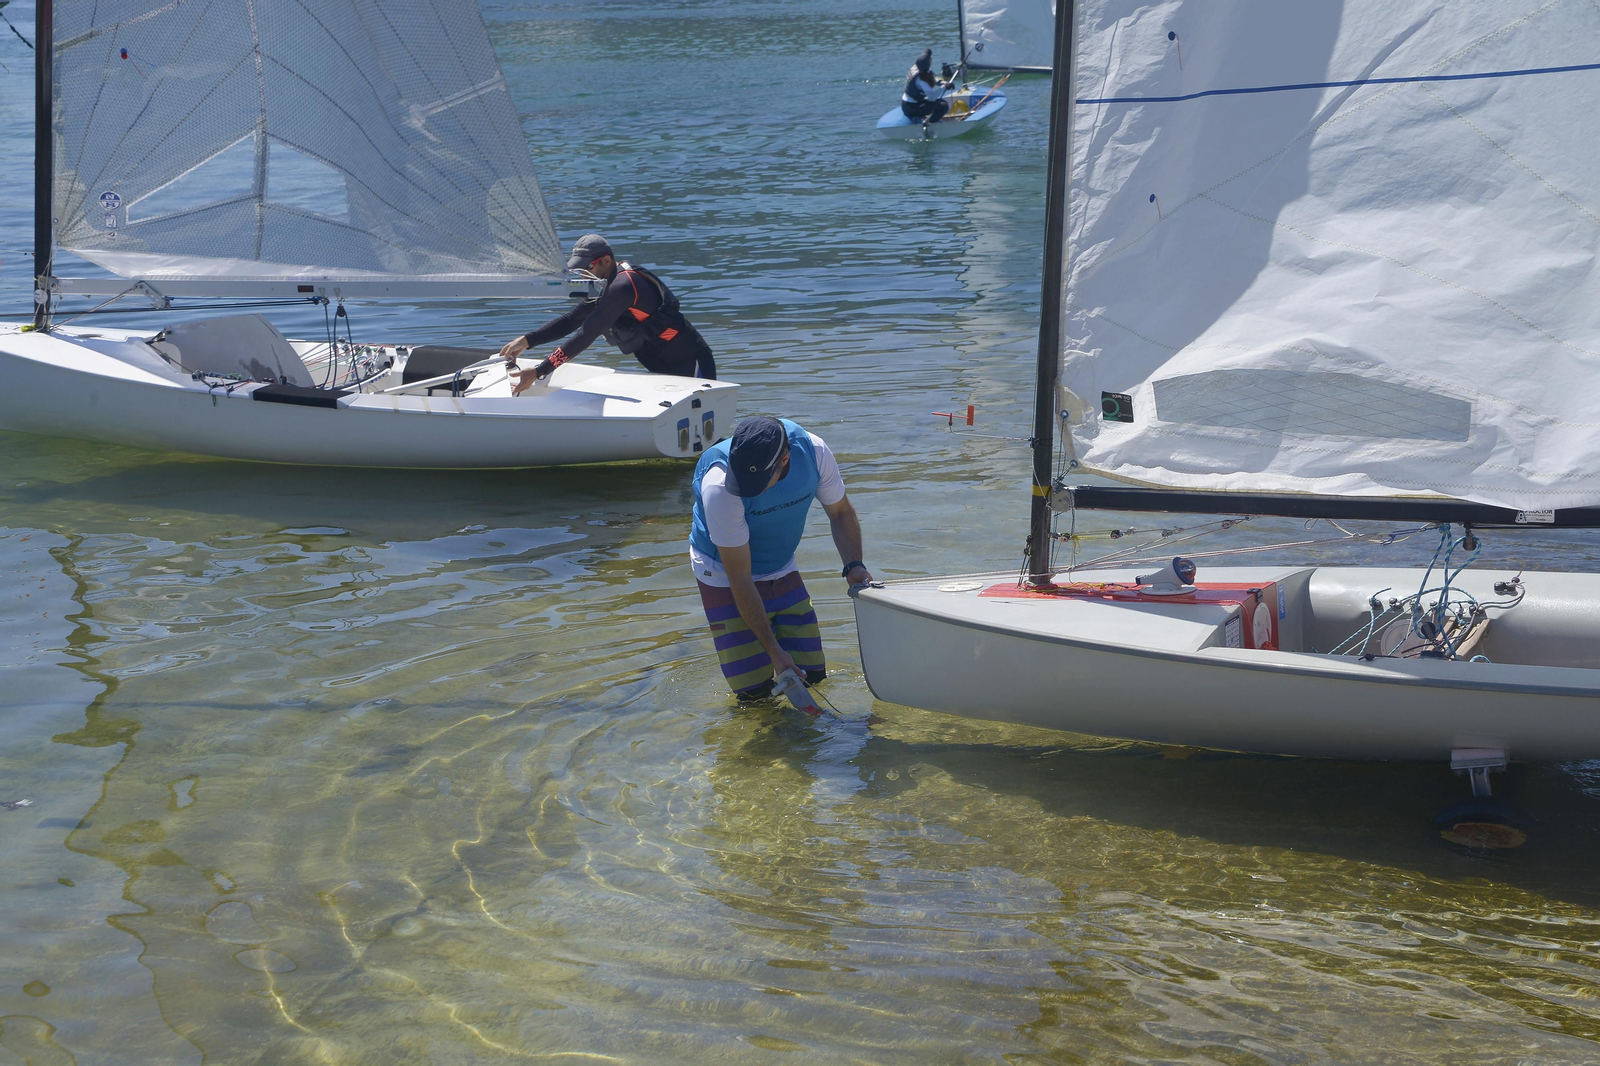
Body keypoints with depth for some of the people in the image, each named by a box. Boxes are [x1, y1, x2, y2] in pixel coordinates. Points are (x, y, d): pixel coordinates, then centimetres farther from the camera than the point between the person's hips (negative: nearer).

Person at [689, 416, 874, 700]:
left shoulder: (813, 451, -23)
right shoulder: (719, 487, -34)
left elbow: (841, 512, -2)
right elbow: (740, 579, -27)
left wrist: (853, 565, -19)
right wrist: (773, 649, -25)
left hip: (782, 569, 4)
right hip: (723, 575, -4)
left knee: (812, 673, 2)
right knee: (754, 689, -7)